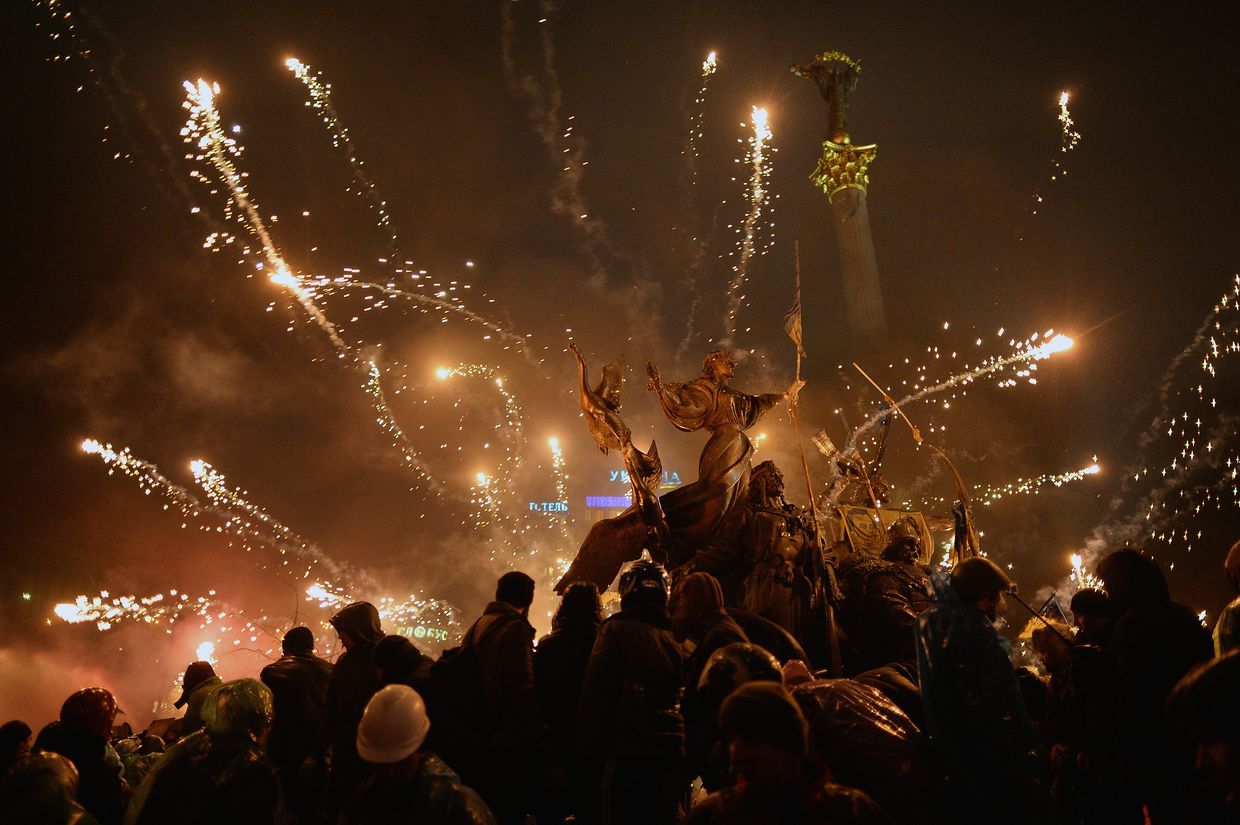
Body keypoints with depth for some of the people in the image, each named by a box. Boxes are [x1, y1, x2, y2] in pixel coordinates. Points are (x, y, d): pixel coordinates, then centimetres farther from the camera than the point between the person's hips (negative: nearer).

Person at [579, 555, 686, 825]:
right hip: (669, 754, 5)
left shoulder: (616, 629, -7)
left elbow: (596, 693, -11)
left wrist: (591, 748, -4)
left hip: (624, 752, -5)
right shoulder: (674, 637, 7)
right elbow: (682, 699, 10)